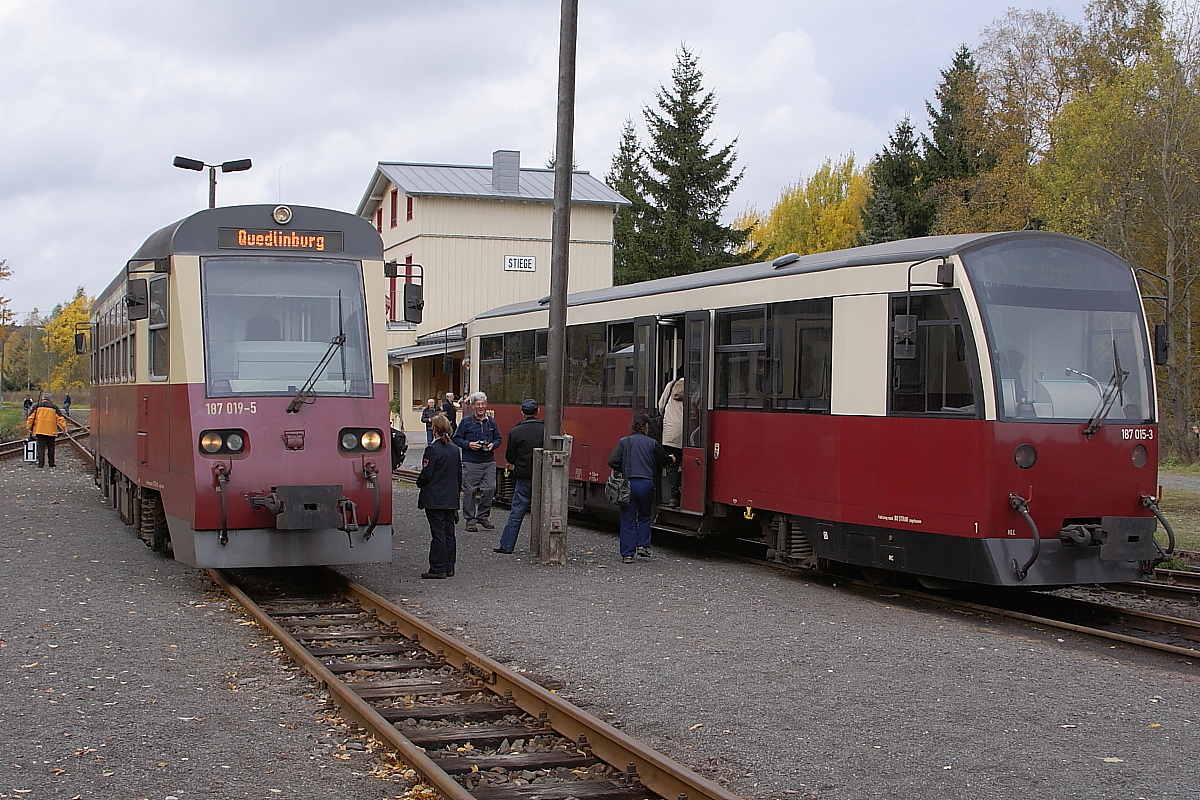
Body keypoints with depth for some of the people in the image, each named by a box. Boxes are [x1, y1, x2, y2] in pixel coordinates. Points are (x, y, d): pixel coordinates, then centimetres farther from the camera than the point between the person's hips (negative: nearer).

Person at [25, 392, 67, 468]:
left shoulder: (36, 407, 5)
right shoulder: (54, 407, 2)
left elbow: (30, 418, 4)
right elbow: (60, 418, 0)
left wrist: (29, 428, 11)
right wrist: (64, 428, 4)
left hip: (40, 431, 0)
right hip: (51, 431, 0)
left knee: (41, 447, -2)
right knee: (51, 447, 13)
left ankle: (41, 464, -12)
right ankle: (51, 463, 17)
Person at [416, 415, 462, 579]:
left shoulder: (432, 449, -15)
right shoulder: (455, 449, 8)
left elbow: (426, 474, -16)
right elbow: (459, 474, 14)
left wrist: (419, 483, 4)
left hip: (435, 499, -7)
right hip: (451, 499, 7)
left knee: (438, 533, -5)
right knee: (449, 533, 10)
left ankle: (438, 568, -3)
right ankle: (449, 568, 14)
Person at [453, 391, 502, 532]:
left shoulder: (491, 422, 11)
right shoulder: (466, 422, 0)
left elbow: (498, 439, 19)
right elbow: (456, 438, 3)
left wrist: (493, 445, -3)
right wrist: (468, 444, -13)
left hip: (489, 462, 3)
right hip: (471, 462, -3)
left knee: (489, 489, -3)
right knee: (470, 491, -2)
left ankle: (483, 516, 14)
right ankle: (470, 520, 8)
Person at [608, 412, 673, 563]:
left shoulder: (624, 442, 0)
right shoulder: (652, 443, 2)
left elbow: (612, 461, -10)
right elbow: (664, 460, 16)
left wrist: (622, 471, 9)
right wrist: (671, 459, 40)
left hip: (628, 484, 0)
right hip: (646, 484, 0)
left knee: (627, 519, 6)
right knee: (644, 516, 22)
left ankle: (627, 553, 5)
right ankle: (643, 545, 10)